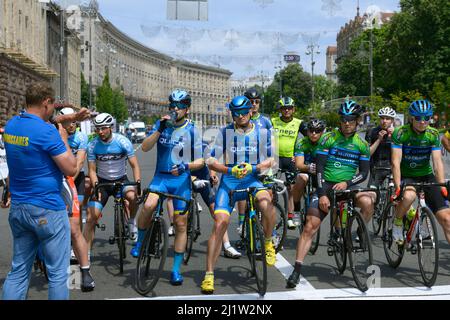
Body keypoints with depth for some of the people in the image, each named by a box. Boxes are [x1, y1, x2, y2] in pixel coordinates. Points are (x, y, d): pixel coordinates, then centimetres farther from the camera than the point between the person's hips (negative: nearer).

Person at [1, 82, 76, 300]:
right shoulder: (47, 132, -17)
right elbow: (71, 169, -13)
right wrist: (63, 140, -1)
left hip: (17, 208, 8)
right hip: (47, 210, -8)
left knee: (18, 271, 13)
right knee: (57, 273, 2)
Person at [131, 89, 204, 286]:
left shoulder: (192, 130, -3)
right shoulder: (162, 125, 3)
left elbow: (200, 161, -2)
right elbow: (145, 148, -8)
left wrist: (185, 166, -22)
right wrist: (159, 129, -19)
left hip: (181, 179, 0)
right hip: (161, 176, 1)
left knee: (181, 224, 3)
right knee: (148, 205, -29)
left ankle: (176, 270, 15)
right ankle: (140, 242, -2)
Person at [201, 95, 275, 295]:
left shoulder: (262, 132, 1)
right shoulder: (225, 132, -2)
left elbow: (269, 161, 3)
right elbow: (211, 162, -4)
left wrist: (252, 168, -17)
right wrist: (231, 170, -21)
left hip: (252, 181, 0)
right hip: (228, 182, 0)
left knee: (266, 203, -33)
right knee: (220, 223, -16)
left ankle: (268, 243, -5)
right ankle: (209, 275, -9)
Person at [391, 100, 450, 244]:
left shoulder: (433, 134, -7)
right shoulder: (400, 133, -16)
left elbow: (438, 162, -13)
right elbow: (396, 162, -22)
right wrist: (398, 187, -33)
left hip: (426, 176, 3)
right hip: (406, 176, -3)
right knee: (408, 196, -38)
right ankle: (397, 223, -7)